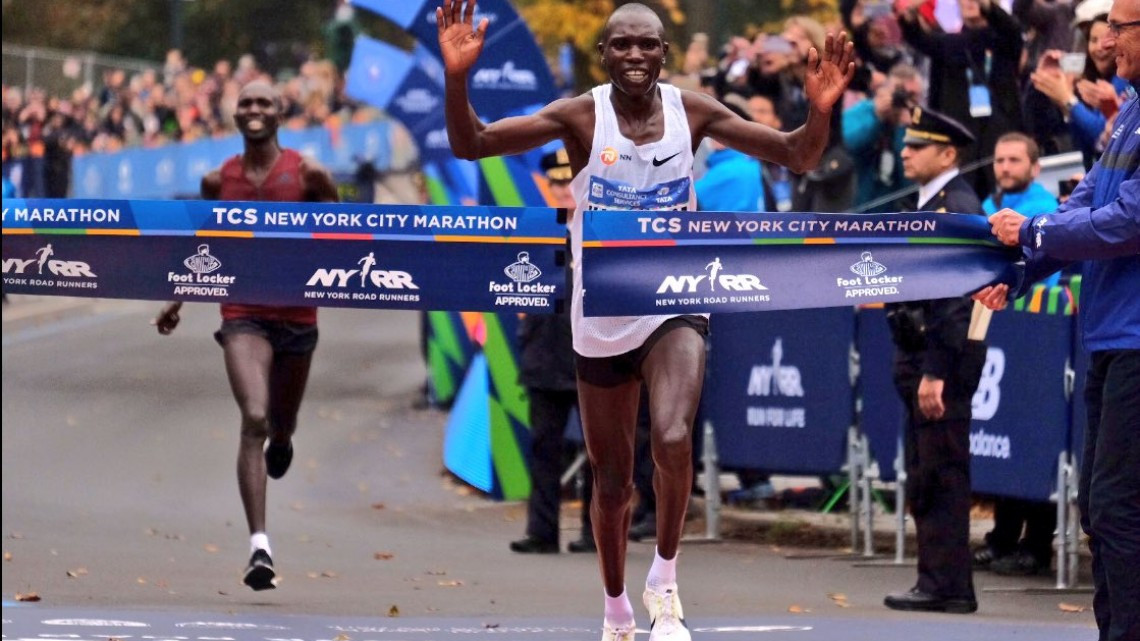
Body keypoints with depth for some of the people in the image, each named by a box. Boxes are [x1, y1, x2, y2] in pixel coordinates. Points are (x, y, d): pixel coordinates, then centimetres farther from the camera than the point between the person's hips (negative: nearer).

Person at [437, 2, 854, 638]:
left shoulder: (693, 111, -7)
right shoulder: (581, 116, -11)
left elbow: (798, 157, -4)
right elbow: (471, 145, -17)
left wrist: (821, 111, -25)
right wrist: (458, 78, -35)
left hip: (673, 309, 0)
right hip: (601, 323, 0)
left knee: (673, 438, -27)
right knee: (612, 482, 11)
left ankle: (666, 582, -6)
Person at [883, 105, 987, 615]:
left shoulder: (958, 209, -13)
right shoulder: (931, 205, 17)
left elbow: (955, 296, -20)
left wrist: (935, 372, -23)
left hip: (946, 358, -10)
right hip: (921, 356, 10)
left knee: (940, 474, -7)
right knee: (925, 477, 11)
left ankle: (946, 585, -5)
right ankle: (940, 581, 16)